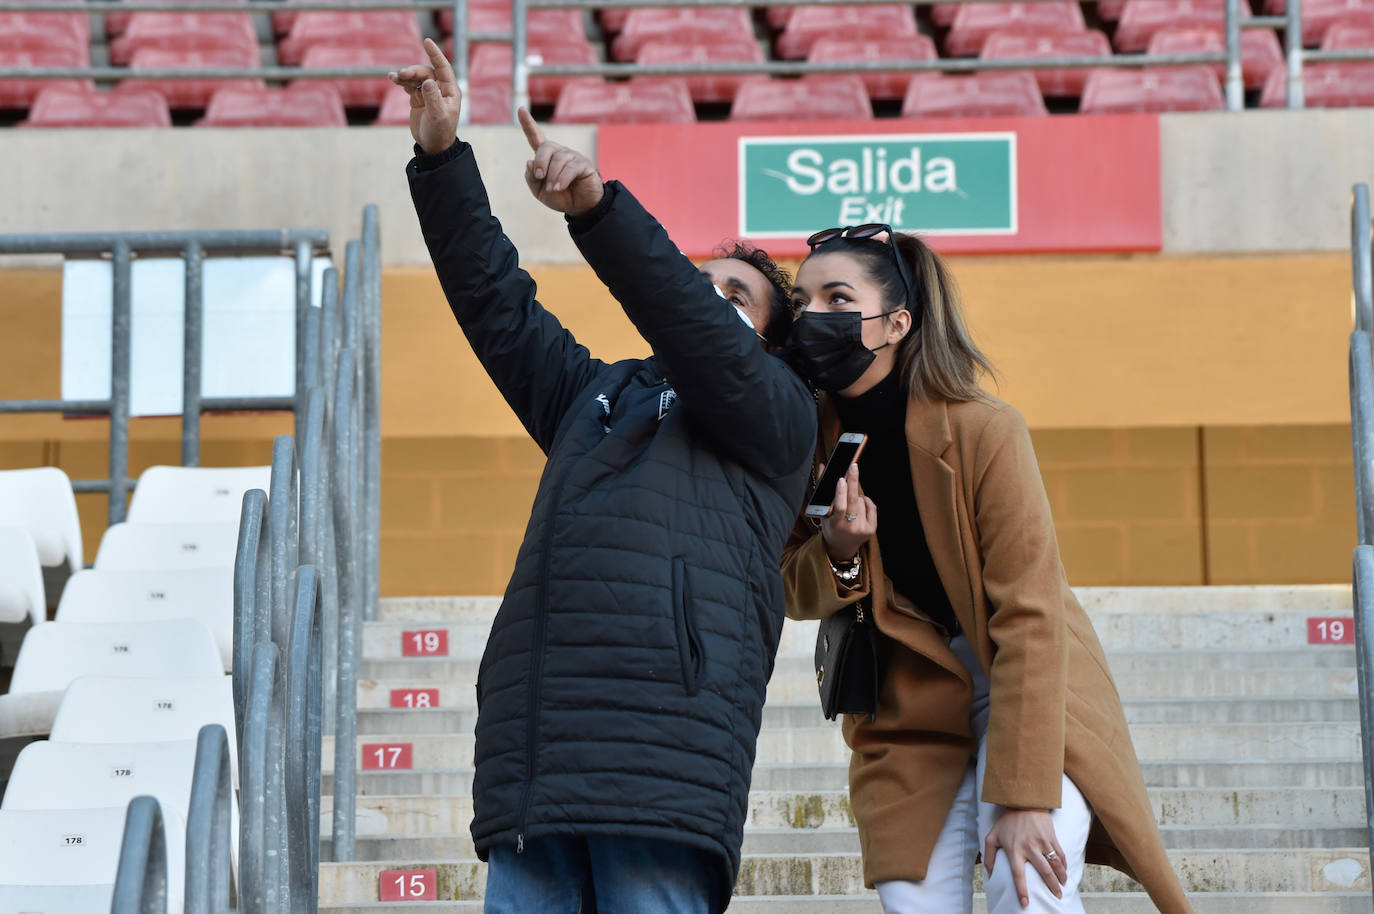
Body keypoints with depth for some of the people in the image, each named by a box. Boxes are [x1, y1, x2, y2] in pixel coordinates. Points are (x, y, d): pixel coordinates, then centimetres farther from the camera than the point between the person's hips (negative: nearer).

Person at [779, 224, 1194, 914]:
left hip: (1030, 693, -4)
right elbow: (794, 593, 3)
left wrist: (1023, 795, -28)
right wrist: (837, 553, -21)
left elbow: (1029, 617, -23)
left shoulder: (984, 431, -21)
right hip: (909, 708, 4)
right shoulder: (809, 440, -7)